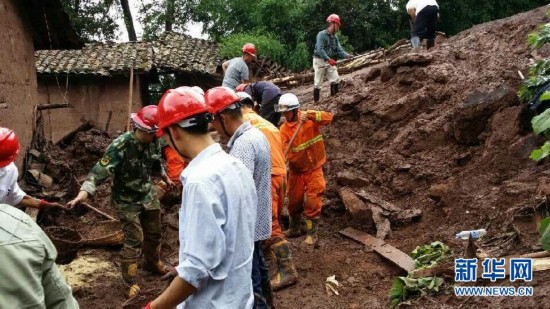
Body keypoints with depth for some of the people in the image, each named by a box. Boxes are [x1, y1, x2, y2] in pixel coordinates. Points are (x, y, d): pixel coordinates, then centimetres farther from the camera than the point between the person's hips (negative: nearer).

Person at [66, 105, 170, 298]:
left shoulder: (153, 142, -8)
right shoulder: (120, 146, -27)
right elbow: (100, 171, -32)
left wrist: (166, 178, 29)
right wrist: (83, 193, -43)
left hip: (148, 195, 6)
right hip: (127, 200, -6)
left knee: (154, 233, 20)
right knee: (134, 240, -5)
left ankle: (153, 263, 45)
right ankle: (131, 283, 9)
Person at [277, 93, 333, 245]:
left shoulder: (310, 118, -10)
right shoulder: (284, 129, -7)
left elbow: (329, 117, -25)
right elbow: (286, 151, -13)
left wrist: (311, 115, -38)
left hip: (314, 168, -3)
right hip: (296, 170, 3)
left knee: (312, 202, -4)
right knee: (294, 200, 14)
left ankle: (312, 233, 9)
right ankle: (294, 229, 34)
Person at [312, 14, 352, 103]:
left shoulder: (335, 37, 8)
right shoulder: (321, 34, -15)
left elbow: (339, 50, 1)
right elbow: (320, 49, -25)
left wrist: (348, 55, -19)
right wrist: (329, 59, -37)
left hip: (330, 61, 7)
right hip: (320, 61, -6)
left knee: (336, 79, -3)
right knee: (318, 83, -2)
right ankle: (316, 102, 7)